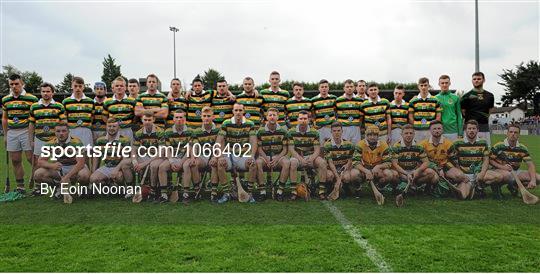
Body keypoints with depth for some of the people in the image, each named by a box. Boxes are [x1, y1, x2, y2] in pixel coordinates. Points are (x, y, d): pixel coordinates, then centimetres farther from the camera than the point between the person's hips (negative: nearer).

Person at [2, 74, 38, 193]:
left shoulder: (32, 98, -4)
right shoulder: (5, 100, 10)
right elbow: (4, 119, 17)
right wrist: (5, 135, 13)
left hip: (27, 132, -5)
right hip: (11, 133, 5)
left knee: (31, 158, -6)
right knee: (15, 161, 7)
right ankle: (20, 186, 16)